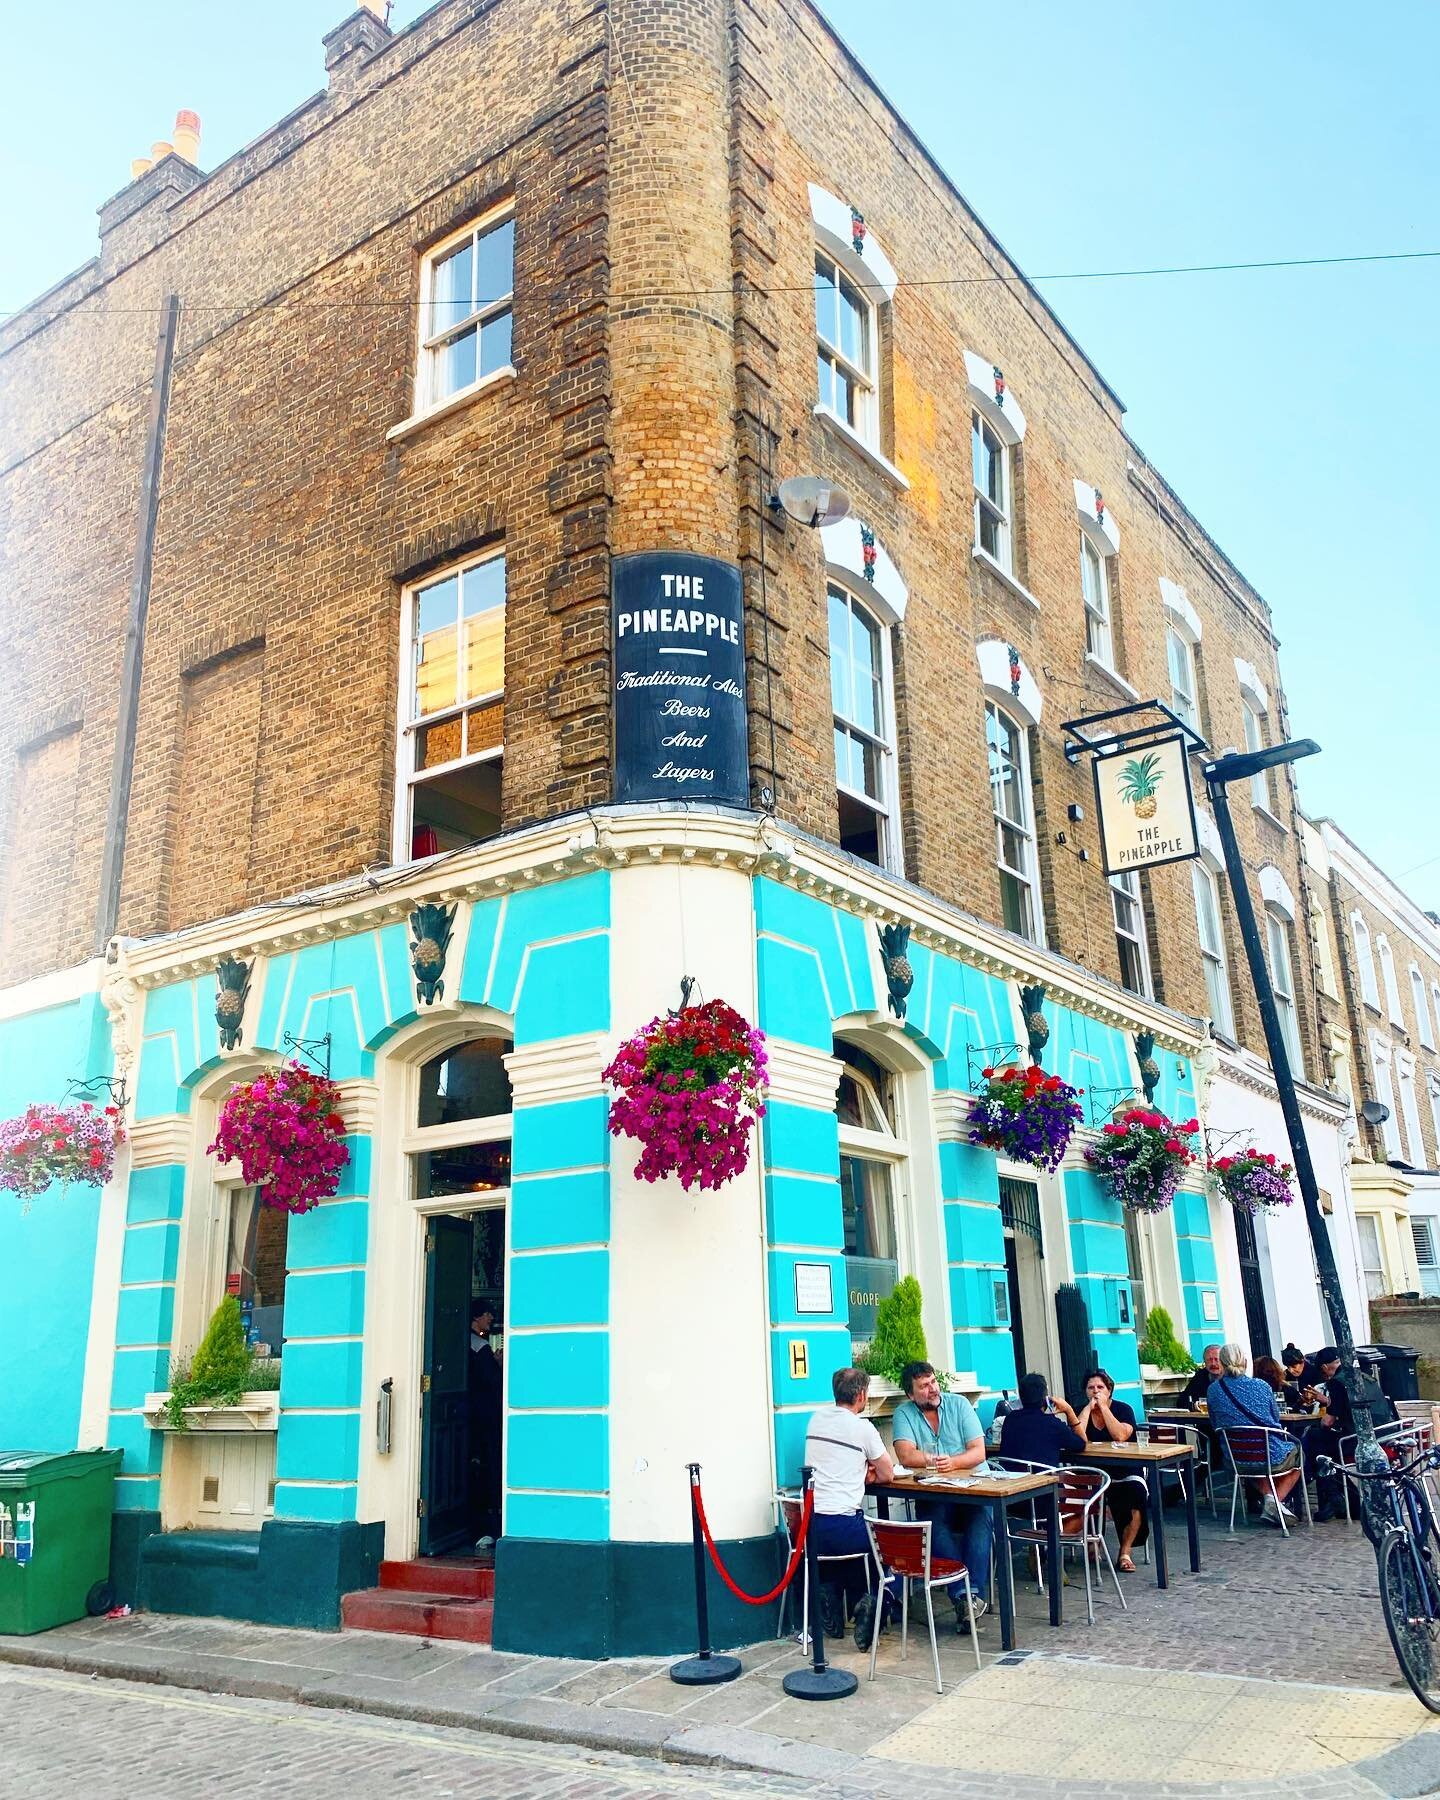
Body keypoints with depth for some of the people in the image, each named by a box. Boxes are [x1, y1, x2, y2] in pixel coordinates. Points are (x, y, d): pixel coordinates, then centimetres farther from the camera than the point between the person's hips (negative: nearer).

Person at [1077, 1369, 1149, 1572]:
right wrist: (1089, 1407, -12)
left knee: (1136, 1490, -33)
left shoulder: (1123, 1409, -1)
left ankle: (1125, 1553, -20)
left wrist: (1103, 1406, -17)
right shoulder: (1081, 1412, 3)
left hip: (1125, 1473, -1)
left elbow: (1120, 1436, -22)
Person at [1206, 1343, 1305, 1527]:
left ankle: (1268, 1496, 14)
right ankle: (1277, 1499, 8)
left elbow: (1215, 1425, 6)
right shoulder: (1261, 1386, -9)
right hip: (1273, 1457, -2)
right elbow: (1276, 1419, 7)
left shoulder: (1214, 1389, -7)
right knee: (1297, 1452, 30)